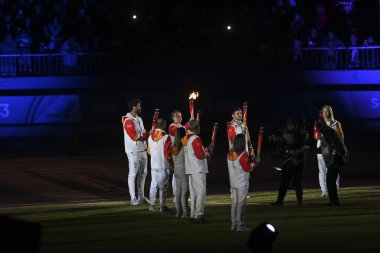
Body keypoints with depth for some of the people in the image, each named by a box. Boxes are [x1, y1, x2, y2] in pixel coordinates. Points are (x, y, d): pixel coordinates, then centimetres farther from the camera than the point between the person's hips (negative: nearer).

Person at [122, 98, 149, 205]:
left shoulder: (139, 119, 13)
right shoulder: (128, 121, -16)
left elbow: (144, 134, 10)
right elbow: (134, 136, -22)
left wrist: (141, 135, -12)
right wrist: (144, 134, -10)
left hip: (142, 150, 9)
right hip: (133, 151, -9)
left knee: (143, 173, 13)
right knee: (133, 174, -4)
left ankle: (141, 196, 22)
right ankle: (133, 198, -1)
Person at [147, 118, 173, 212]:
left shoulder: (150, 137, 2)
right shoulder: (166, 137, -15)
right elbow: (168, 154, -15)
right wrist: (171, 162, 0)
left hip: (153, 165, 5)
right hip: (164, 166, -5)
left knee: (153, 185, 12)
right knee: (163, 186, 3)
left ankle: (152, 205, 13)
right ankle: (162, 206, 7)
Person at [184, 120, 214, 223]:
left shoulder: (187, 138, 12)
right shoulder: (196, 139, -15)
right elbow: (200, 155, -19)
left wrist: (206, 150, 16)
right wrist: (208, 153, 0)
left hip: (190, 170, 9)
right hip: (198, 169, -9)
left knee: (194, 192, 13)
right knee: (200, 192, -8)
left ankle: (193, 214, 16)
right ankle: (198, 215, -11)